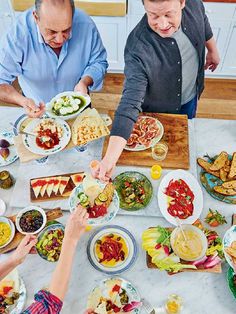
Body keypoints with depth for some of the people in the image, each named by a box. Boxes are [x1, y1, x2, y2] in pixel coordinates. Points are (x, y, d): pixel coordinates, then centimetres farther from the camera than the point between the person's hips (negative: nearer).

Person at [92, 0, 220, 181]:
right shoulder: (138, 48, -40)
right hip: (157, 111, -5)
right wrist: (110, 158, -53)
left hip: (190, 98, 6)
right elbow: (130, 103, -45)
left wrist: (213, 51, 16)